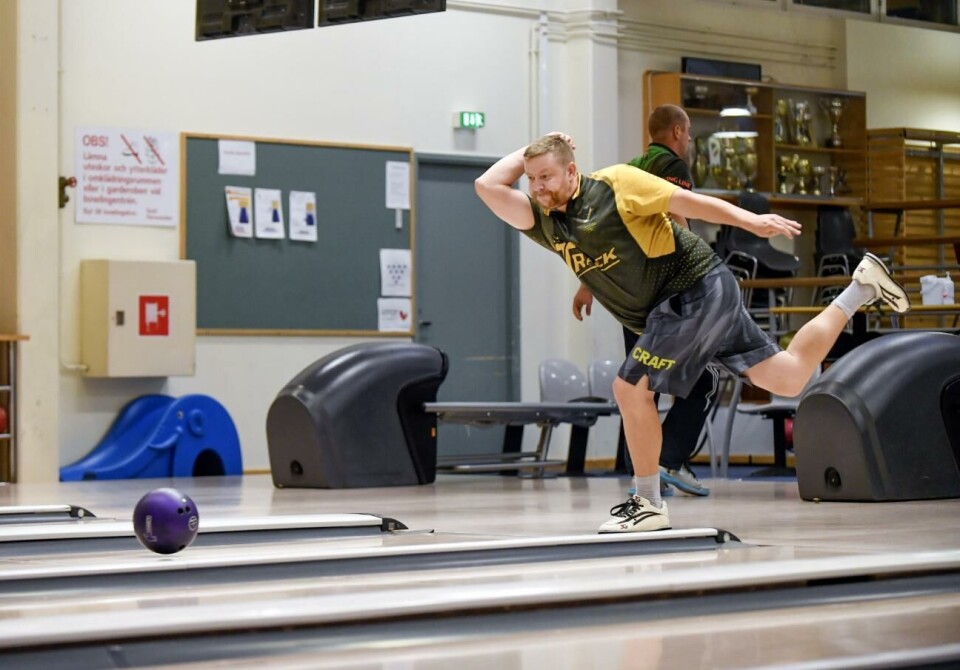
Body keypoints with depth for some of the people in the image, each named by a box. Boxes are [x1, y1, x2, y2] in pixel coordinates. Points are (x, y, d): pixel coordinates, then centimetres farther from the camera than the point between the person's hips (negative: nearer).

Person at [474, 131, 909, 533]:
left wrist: (750, 221, -18)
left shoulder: (613, 184, -13)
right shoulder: (545, 223, 5)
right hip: (668, 310, 8)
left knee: (630, 388, -13)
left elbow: (685, 201, -13)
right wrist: (529, 152, 7)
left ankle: (648, 504, 1)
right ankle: (861, 290, 28)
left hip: (697, 287, -8)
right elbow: (487, 187, 1)